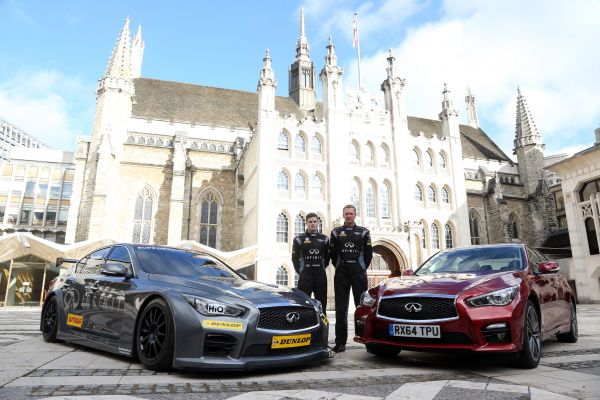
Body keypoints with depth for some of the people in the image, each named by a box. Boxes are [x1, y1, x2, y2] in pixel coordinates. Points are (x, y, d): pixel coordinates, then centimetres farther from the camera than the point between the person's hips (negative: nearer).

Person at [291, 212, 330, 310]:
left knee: (321, 304, 8)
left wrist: (322, 268, 7)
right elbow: (295, 258, 5)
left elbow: (327, 257, 14)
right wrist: (300, 271, 2)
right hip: (305, 277, -2)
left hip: (321, 277, 2)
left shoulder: (324, 239, 9)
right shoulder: (299, 239, 2)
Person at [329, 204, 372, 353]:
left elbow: (368, 253, 9)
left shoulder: (363, 232, 8)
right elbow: (332, 253, 10)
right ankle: (340, 342, 5)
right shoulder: (336, 232, 9)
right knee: (341, 308, 1)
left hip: (359, 272, 0)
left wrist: (362, 268, 6)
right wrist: (339, 268, 7)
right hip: (341, 274, 1)